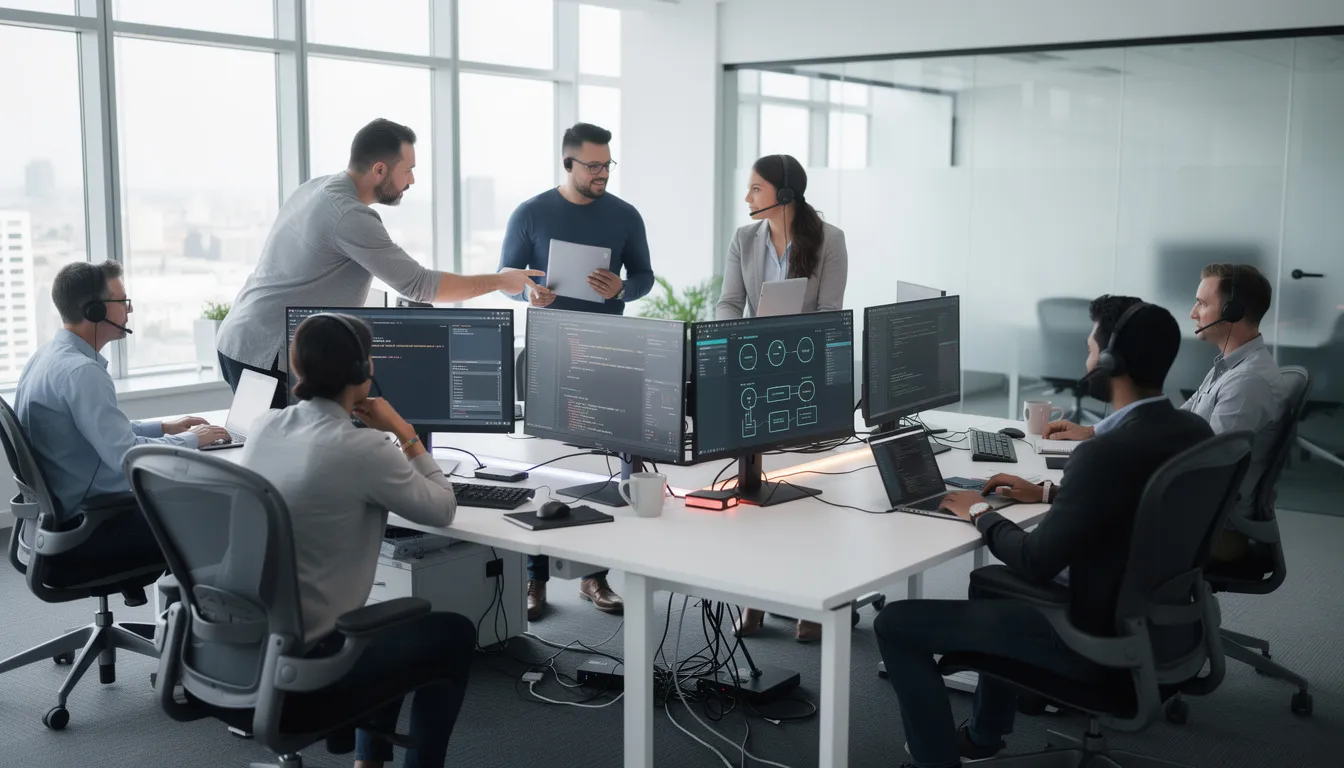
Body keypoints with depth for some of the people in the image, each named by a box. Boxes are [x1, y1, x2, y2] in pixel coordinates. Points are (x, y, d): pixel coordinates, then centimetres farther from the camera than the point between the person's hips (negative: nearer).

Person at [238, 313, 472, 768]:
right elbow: (442, 510, -6)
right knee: (457, 635, 15)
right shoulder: (361, 450, -21)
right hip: (301, 654, -8)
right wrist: (404, 433, 1)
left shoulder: (265, 426, 0)